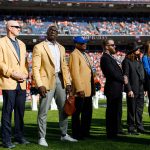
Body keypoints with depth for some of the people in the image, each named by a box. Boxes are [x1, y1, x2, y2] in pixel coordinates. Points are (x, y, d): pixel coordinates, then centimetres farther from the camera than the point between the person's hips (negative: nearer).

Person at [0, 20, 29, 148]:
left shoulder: (22, 44, 20)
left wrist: (25, 74, 3)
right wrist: (12, 73, -14)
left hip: (21, 83, 6)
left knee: (20, 111, 11)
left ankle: (19, 136, 21)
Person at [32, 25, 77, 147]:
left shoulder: (61, 48, 16)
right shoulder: (39, 47, -2)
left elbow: (64, 66, 16)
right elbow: (35, 68, -8)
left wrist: (68, 82, 6)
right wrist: (40, 85, -17)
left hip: (60, 80, 6)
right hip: (47, 80, -6)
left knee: (63, 109, 12)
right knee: (43, 111, -3)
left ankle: (64, 134, 24)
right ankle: (42, 137, 6)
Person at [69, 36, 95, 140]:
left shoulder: (85, 54, 17)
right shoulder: (74, 55, -11)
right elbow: (75, 73, -18)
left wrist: (92, 87, 15)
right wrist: (79, 89, -22)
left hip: (88, 89, 9)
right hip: (80, 90, -9)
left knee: (88, 112, 15)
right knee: (77, 113, 1)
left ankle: (85, 132, 26)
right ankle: (76, 134, 10)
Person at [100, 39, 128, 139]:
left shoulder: (111, 57, 18)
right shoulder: (105, 58, -14)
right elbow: (112, 73, -21)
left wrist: (123, 77, 1)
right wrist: (123, 79, -9)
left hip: (117, 88, 10)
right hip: (112, 88, -10)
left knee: (117, 110, 20)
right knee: (112, 111, -3)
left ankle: (117, 129, 33)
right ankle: (111, 133, 3)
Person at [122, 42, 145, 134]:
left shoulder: (139, 60, 14)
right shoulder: (127, 61, -8)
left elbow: (143, 74, 17)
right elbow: (126, 76, -12)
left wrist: (144, 87, 10)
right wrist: (129, 90, -17)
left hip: (141, 89, 7)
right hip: (132, 90, -7)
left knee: (140, 109, 12)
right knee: (131, 110, 2)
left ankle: (139, 127, 22)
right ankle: (131, 128, 10)